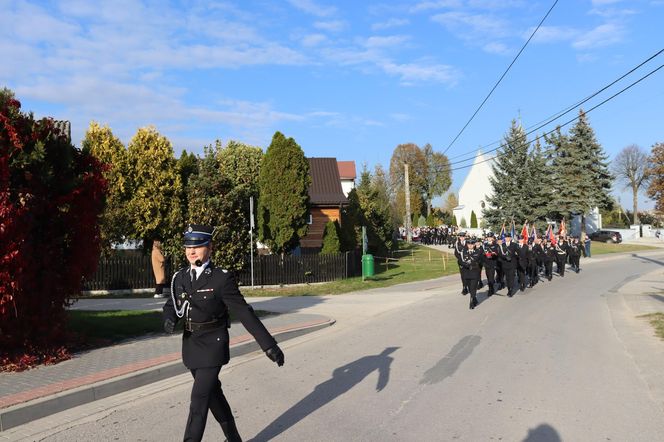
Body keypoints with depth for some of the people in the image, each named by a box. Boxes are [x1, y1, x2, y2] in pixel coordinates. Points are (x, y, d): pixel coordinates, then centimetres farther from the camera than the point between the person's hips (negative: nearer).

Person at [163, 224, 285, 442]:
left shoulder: (222, 278, -15)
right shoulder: (179, 277, 1)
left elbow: (244, 313, -17)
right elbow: (171, 305, 14)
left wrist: (268, 344, -20)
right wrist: (169, 319, -12)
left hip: (213, 347, -6)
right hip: (190, 346, 6)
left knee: (199, 401, -10)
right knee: (213, 395, 19)